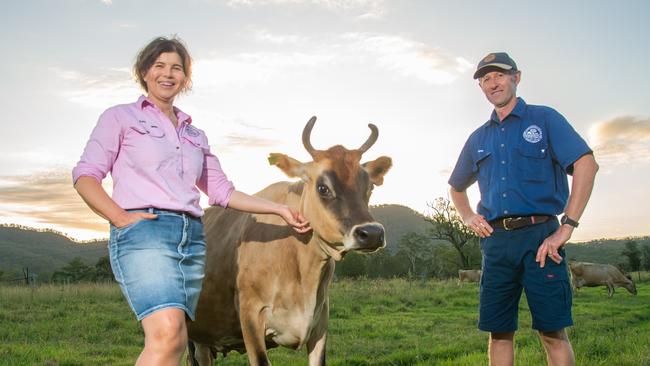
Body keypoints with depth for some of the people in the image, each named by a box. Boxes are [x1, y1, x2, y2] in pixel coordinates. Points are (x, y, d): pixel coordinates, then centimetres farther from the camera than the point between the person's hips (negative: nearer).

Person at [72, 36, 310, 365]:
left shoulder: (195, 135, 25)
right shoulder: (120, 117, 13)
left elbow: (222, 190, 25)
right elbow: (85, 175, 5)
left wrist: (279, 209, 18)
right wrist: (121, 218, -10)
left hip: (193, 239, 5)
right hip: (143, 231, -5)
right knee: (168, 332, -26)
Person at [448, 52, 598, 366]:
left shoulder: (543, 119, 5)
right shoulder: (478, 138, 19)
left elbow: (586, 163, -9)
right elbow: (456, 186, 33)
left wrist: (567, 226, -16)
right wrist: (467, 217, 12)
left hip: (538, 235, -5)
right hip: (495, 241, 5)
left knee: (553, 332, -6)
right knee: (499, 333, 6)